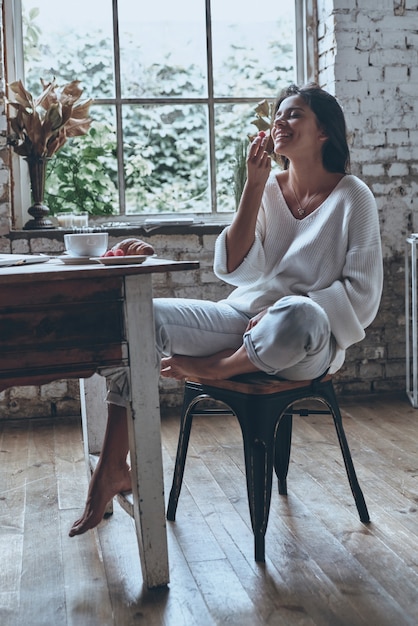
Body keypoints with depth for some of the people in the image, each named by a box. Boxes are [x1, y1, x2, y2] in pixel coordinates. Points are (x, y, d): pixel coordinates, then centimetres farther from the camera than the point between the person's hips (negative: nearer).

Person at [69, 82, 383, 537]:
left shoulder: (352, 198, -4)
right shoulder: (267, 187, 8)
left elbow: (361, 295, -7)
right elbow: (236, 269, -3)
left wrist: (288, 310, -18)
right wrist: (253, 186, -9)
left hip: (309, 343, -4)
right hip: (244, 319, 5)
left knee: (296, 316, -42)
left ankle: (212, 367, -11)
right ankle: (113, 468, -16)